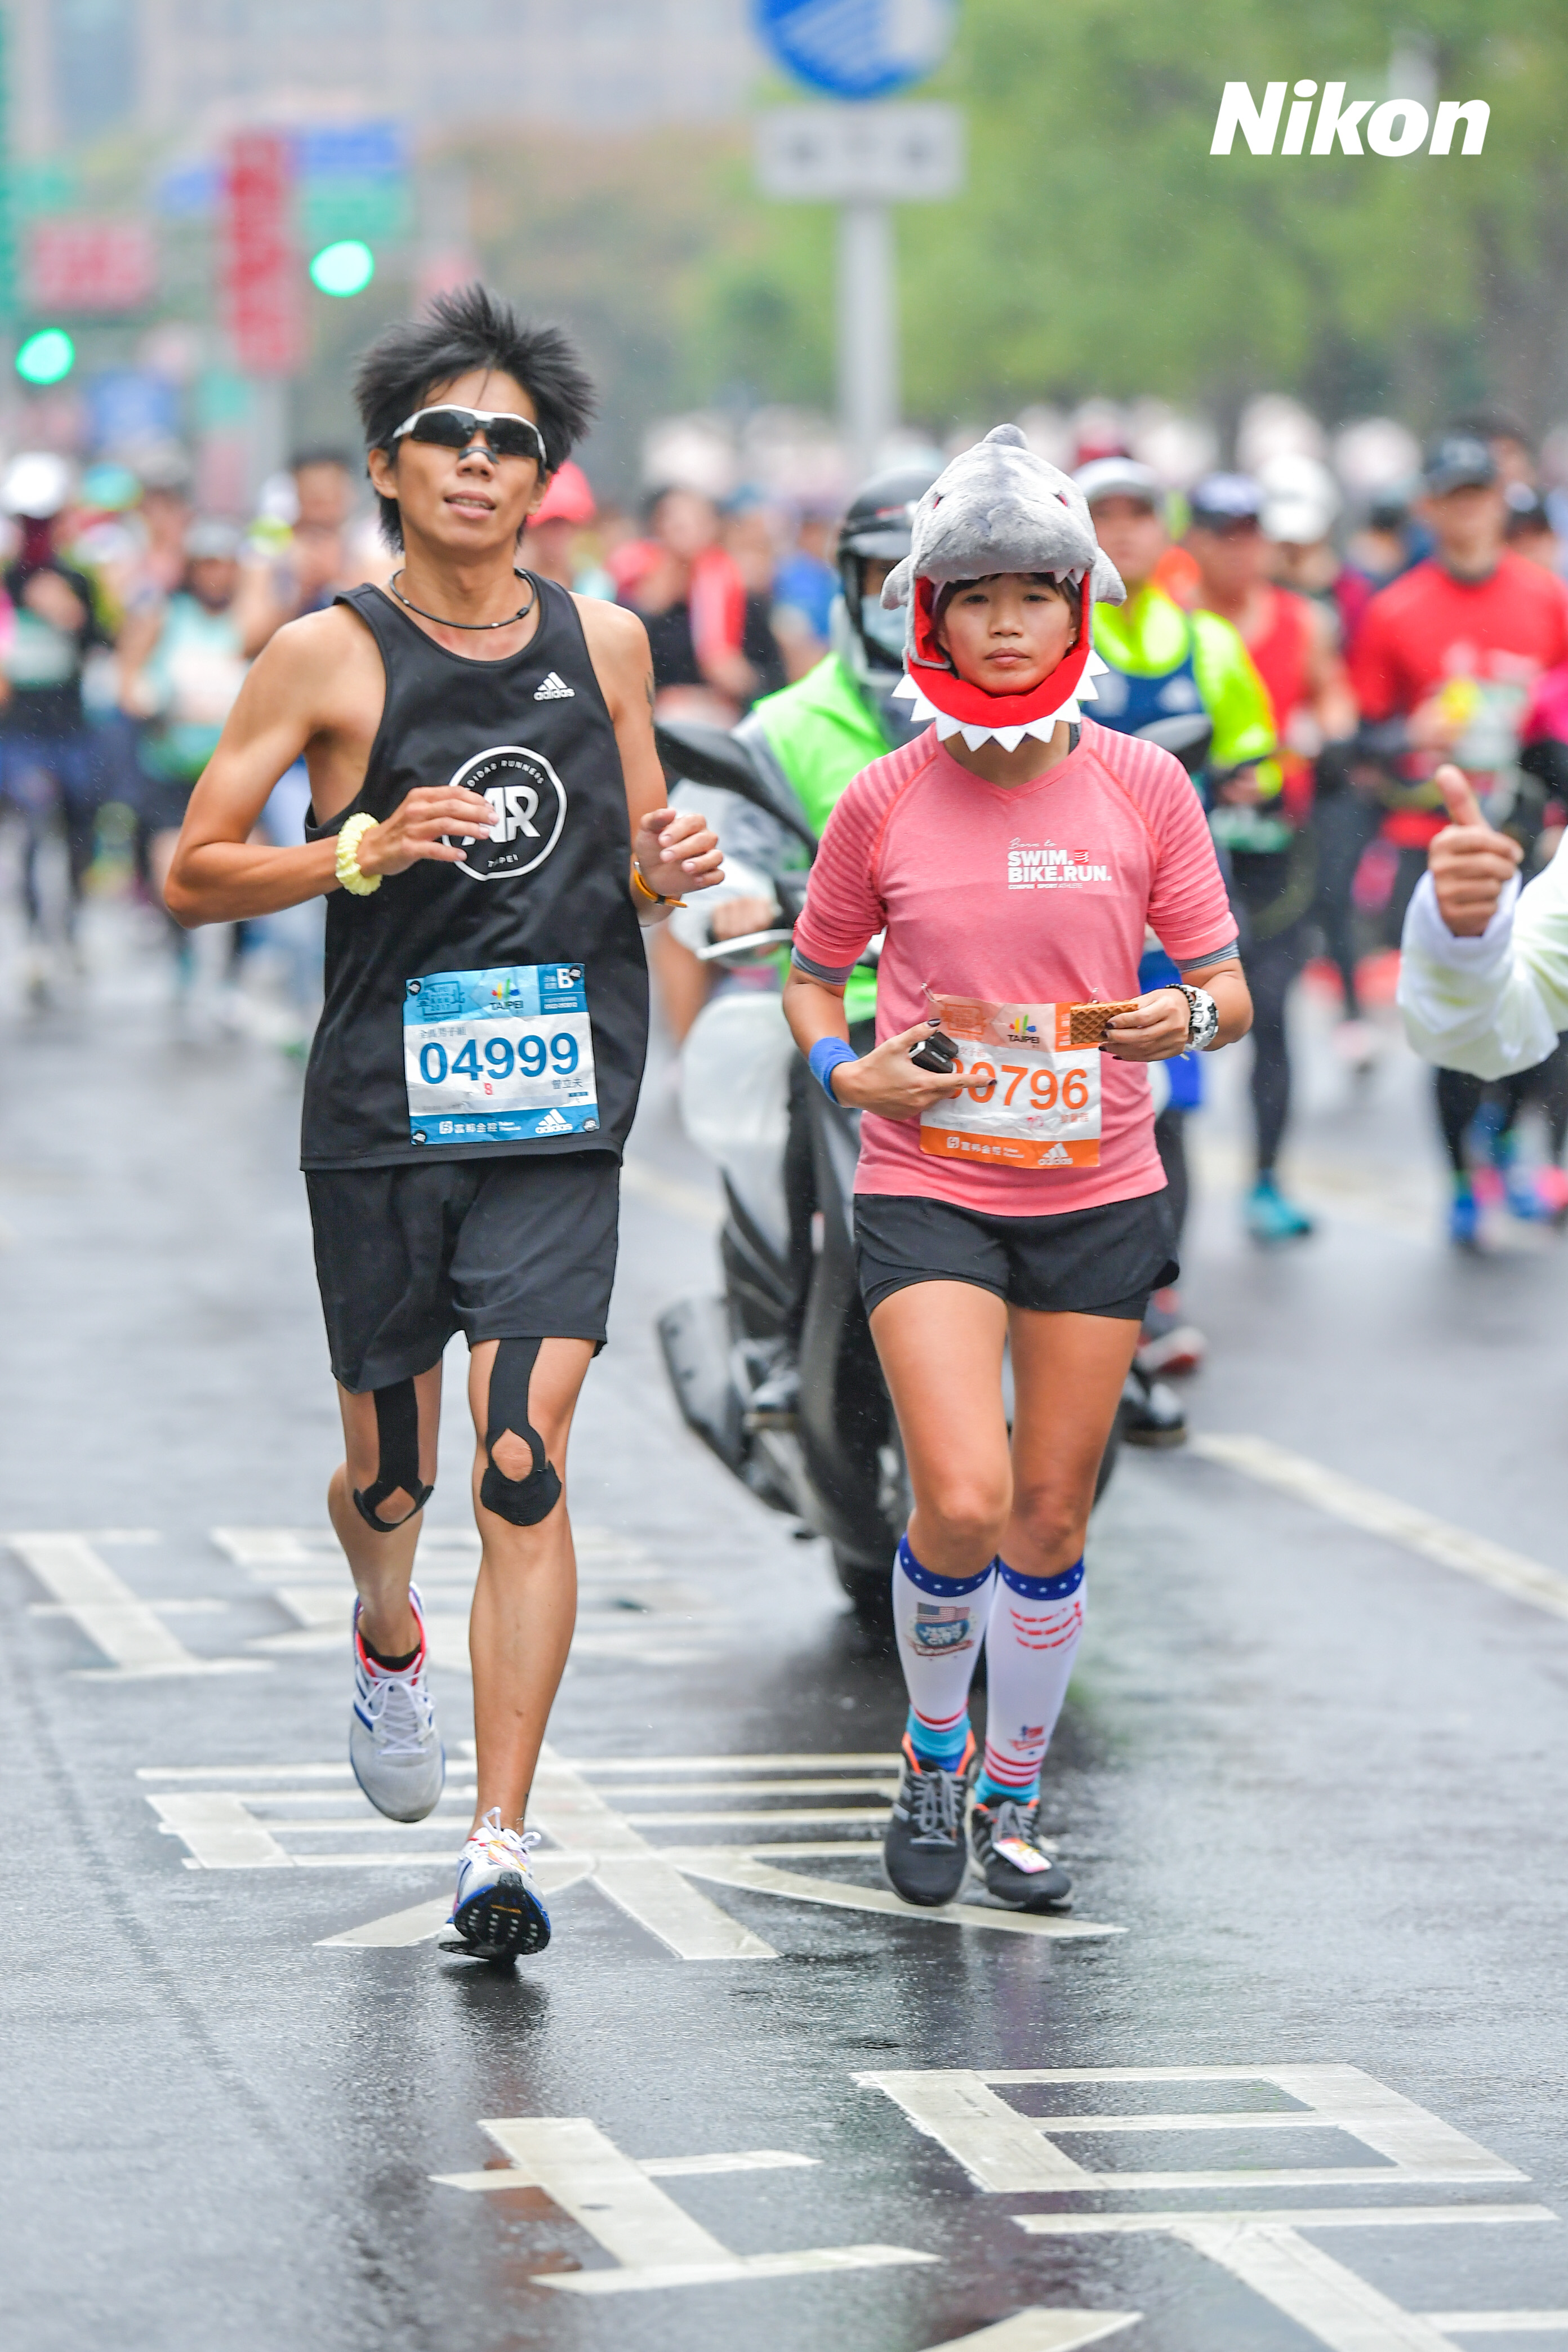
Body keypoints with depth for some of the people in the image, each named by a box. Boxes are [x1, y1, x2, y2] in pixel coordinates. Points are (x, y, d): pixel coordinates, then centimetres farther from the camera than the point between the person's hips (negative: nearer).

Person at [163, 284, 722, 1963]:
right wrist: (360, 851, -16)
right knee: (388, 1471, 11)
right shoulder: (327, 658, -2)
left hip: (560, 1116, 1)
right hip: (381, 1114, -1)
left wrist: (669, 870, -2)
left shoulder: (604, 642, 8)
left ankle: (499, 1848, -13)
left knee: (524, 1464, -13)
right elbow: (191, 876, -1)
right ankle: (387, 1638, 49)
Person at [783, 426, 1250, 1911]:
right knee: (962, 1505, -16)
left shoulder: (1143, 789, -2)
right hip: (926, 1190, -2)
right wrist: (846, 1069, -10)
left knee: (1050, 1520, 8)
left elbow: (1228, 989, 4)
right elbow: (812, 976, 11)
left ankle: (1013, 1800, 27)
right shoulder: (885, 802, -3)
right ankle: (933, 1751, 12)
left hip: (1096, 1193, 2)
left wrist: (1188, 1017, -19)